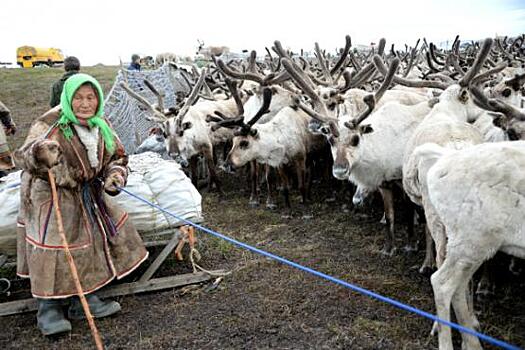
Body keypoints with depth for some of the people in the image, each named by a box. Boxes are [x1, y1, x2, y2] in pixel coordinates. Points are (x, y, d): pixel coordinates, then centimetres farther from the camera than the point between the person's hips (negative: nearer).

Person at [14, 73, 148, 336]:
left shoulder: (100, 125, -4)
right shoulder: (50, 125, -24)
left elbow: (117, 156, 6)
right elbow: (23, 157, -36)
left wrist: (115, 176, -15)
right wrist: (38, 152, -60)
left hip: (87, 193, 7)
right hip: (50, 196, -7)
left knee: (90, 240, 10)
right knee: (53, 247, -8)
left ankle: (85, 300, 25)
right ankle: (48, 310, 12)